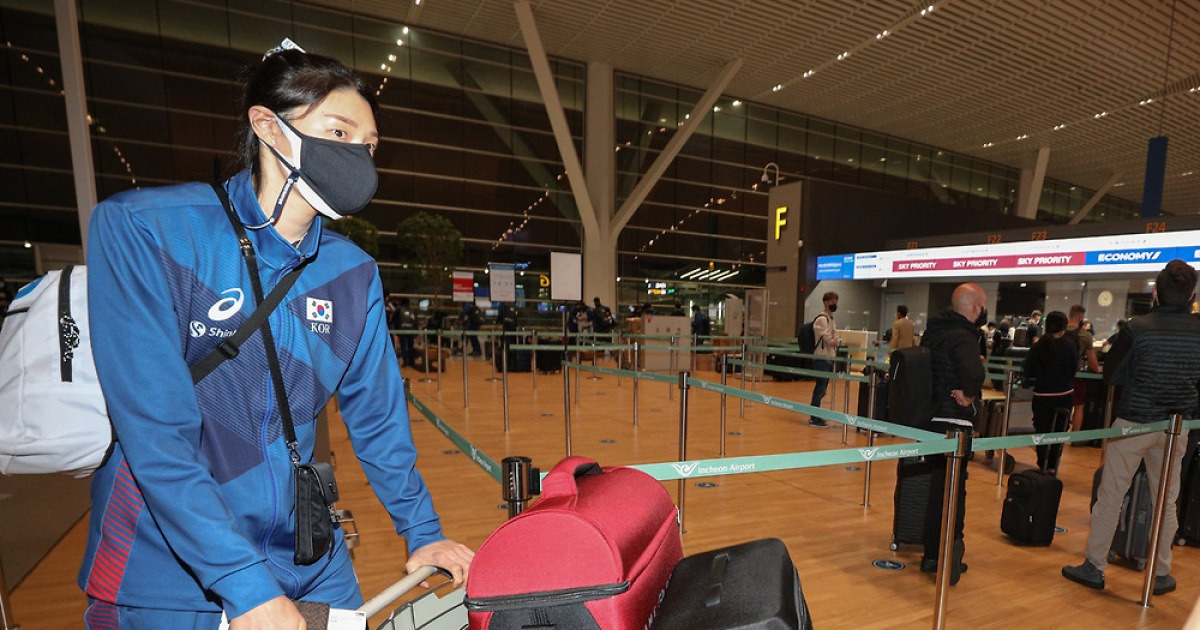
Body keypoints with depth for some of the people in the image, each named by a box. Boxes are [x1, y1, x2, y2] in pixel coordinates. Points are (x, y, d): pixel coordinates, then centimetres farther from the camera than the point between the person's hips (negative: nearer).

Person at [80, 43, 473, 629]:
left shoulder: (354, 272, -3)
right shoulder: (141, 227, -15)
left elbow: (377, 415, 2)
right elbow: (155, 430, -21)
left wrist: (422, 532, 2)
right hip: (165, 574, -3)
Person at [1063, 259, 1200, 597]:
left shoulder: (1137, 328, -14)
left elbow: (1112, 373, -7)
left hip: (1133, 421, -3)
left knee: (1110, 495, 5)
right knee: (1166, 501, 14)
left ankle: (1094, 566, 12)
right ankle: (1160, 575, 25)